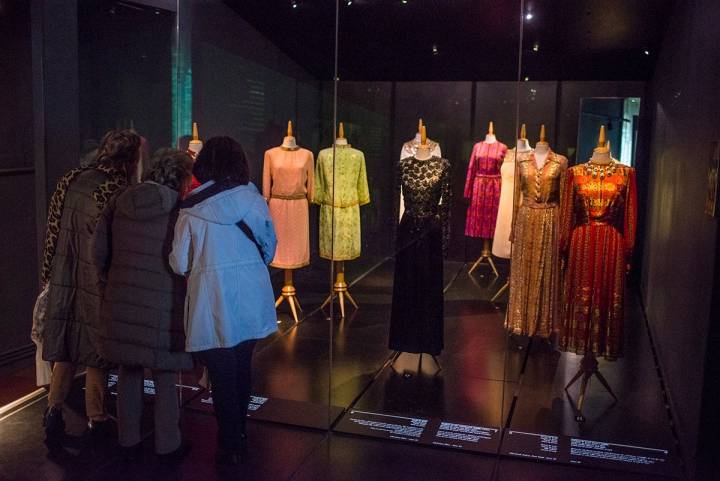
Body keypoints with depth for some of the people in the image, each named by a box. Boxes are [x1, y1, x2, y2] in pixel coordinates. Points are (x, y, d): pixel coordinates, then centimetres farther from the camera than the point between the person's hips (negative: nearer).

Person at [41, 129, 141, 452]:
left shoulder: (70, 180, 0)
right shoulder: (117, 194, -20)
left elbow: (53, 230, 7)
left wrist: (51, 274, 16)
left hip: (63, 283, 5)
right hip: (97, 288, -5)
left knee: (66, 351, 18)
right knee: (97, 353, 11)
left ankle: (54, 409, 9)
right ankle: (96, 419, 25)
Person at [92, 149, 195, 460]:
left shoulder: (118, 204, 3)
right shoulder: (180, 210, -11)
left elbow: (98, 253, 4)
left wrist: (112, 285, 16)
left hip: (121, 303, 5)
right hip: (162, 307, -4)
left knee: (129, 373, 17)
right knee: (165, 377, 9)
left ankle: (128, 441, 29)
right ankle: (167, 445, 20)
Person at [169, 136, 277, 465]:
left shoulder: (192, 210, -8)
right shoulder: (254, 200, 0)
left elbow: (179, 264, -5)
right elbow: (269, 248, 9)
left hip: (215, 306, -3)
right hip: (252, 300, 3)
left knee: (223, 375, 8)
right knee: (242, 368, 18)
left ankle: (230, 448, 18)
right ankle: (239, 435, 32)